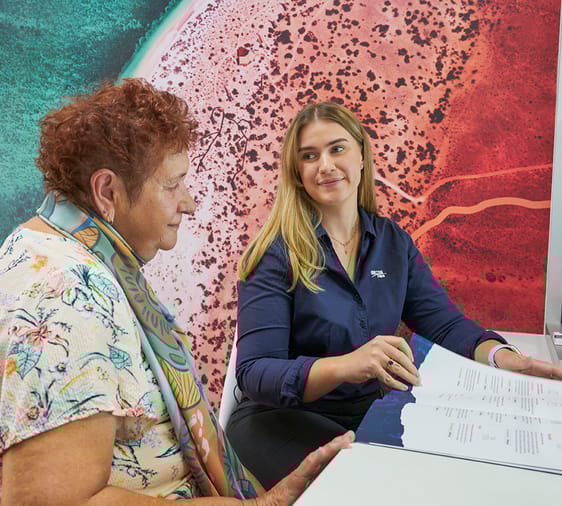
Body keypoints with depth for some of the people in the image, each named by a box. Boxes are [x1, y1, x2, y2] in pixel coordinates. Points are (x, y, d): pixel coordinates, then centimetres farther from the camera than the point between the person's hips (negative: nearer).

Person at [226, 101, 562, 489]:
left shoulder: (394, 243, 2)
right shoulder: (276, 253, -14)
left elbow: (446, 324, 1)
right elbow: (255, 373, -21)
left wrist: (505, 359, -19)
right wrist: (344, 365, -38)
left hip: (372, 409, 5)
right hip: (281, 417, -4)